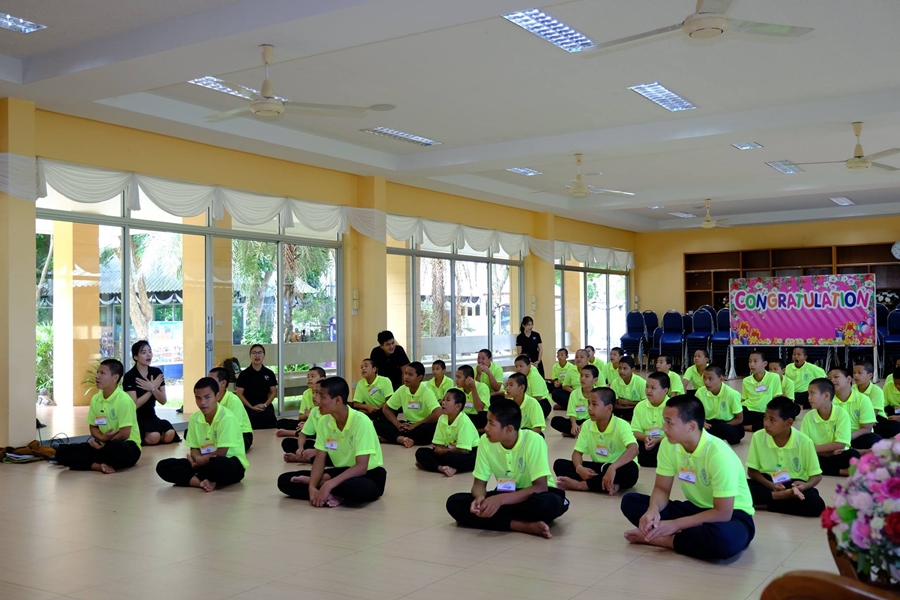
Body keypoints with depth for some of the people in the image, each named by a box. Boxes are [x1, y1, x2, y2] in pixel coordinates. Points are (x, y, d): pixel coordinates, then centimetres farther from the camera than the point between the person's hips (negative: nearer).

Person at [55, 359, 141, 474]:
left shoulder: (123, 399, -16)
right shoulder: (95, 399, 4)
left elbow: (124, 434, -18)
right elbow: (93, 427, 12)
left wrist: (104, 444, -9)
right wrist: (102, 438, -10)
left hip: (126, 447, -7)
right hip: (104, 445, 7)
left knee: (113, 448, -42)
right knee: (62, 452, -8)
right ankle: (99, 466, -24)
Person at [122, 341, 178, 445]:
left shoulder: (157, 372, 4)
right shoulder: (130, 376, -11)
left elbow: (163, 401, 1)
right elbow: (134, 405, -17)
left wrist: (152, 388, -18)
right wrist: (154, 387, -15)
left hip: (151, 416, 6)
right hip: (135, 419, -6)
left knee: (170, 434, -24)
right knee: (154, 436, -34)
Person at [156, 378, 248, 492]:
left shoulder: (227, 417, -18)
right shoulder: (194, 418, 1)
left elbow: (221, 453, -19)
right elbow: (194, 448, 5)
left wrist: (200, 460, -8)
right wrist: (197, 459, -17)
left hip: (230, 463, -7)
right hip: (206, 463, 7)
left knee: (218, 464, -43)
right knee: (163, 466, -10)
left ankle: (195, 479, -12)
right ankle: (204, 481, -25)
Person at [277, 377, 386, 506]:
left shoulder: (361, 421, -23)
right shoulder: (323, 422, -4)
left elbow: (361, 467, -27)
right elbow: (320, 460, -4)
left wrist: (328, 485, -34)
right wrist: (312, 487, -23)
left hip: (369, 473, -6)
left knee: (357, 488, -43)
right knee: (285, 481, -9)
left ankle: (325, 481, -13)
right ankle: (335, 494, -20)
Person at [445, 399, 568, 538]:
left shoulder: (533, 441, -24)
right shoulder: (485, 441, -11)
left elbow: (540, 487, -27)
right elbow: (479, 482, -4)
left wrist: (501, 499, -37)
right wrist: (480, 498, -29)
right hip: (504, 495, 5)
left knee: (549, 503, -40)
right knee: (454, 502, -20)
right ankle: (524, 525, -25)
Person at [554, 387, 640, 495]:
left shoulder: (621, 425, -19)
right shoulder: (587, 425, -3)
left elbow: (633, 449, -36)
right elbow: (577, 452, -1)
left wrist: (612, 468, -50)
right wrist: (579, 468, -25)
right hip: (598, 469, 5)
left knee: (630, 468, -40)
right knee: (559, 464, -12)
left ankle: (580, 484, -27)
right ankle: (605, 485, -28)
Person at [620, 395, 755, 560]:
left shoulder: (719, 454, -29)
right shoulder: (668, 445, -11)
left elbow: (723, 513, -28)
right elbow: (661, 489, -2)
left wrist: (675, 525, -29)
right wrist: (653, 510, -25)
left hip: (732, 514, -5)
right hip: (696, 508, 5)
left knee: (725, 538, -42)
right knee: (630, 501, -9)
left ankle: (664, 540, -19)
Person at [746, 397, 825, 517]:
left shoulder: (804, 442, -12)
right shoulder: (758, 437, -9)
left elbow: (816, 475, -2)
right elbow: (752, 471, -1)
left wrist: (805, 485, -26)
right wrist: (770, 485, -20)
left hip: (794, 484, 0)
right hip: (767, 484, 0)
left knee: (816, 505, -32)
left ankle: (763, 504, -21)